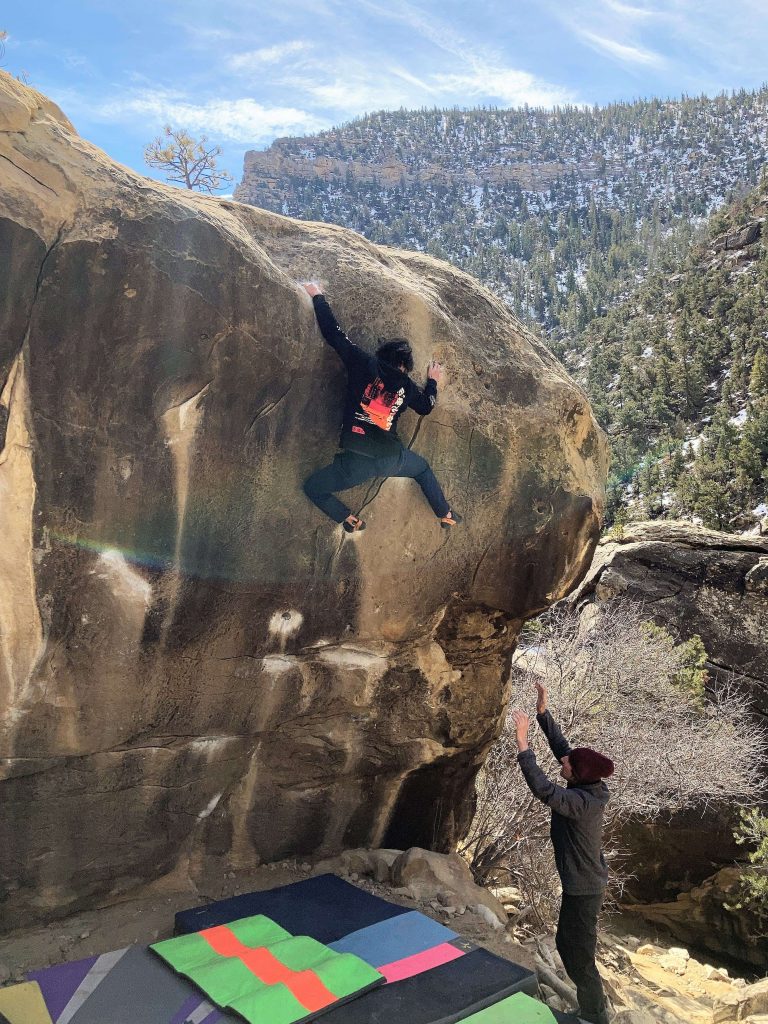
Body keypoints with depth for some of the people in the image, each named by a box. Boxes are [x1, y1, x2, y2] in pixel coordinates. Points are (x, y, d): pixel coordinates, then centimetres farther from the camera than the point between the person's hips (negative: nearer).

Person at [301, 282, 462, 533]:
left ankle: (350, 522, 4)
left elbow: (333, 334, 2)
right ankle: (446, 515, 42)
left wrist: (317, 296, 13)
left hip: (356, 460, -4)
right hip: (392, 458, 4)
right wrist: (433, 381, 46)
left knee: (312, 488, 15)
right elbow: (426, 407, 29)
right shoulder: (405, 385, 12)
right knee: (423, 468, 37)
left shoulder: (364, 364, 3)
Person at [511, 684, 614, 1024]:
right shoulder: (587, 788, -5)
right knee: (566, 945, 24)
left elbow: (543, 789, -43)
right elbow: (561, 745, -1)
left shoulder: (582, 802, -30)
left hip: (583, 889, -10)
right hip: (584, 882, 10)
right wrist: (542, 711, -6)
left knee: (580, 959, 5)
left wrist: (522, 742, -44)